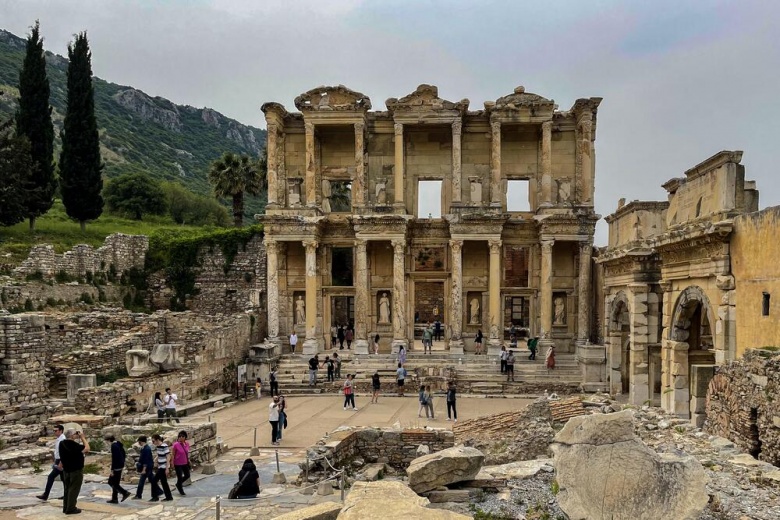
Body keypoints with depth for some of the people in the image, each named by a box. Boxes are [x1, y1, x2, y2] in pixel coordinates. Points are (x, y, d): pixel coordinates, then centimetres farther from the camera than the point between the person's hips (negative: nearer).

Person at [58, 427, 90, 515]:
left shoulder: (62, 443, 4)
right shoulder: (73, 444, -23)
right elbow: (87, 448, -20)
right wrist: (82, 437, -15)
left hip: (66, 469, 9)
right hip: (76, 469, -9)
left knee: (67, 489, 15)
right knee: (74, 489, -2)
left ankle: (66, 507, 20)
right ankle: (71, 509, -1)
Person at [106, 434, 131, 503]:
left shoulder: (113, 446, -19)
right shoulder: (119, 444, 9)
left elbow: (114, 458, -22)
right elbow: (124, 454, 16)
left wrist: (112, 470, -19)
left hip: (116, 467, -9)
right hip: (120, 466, 9)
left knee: (111, 482, 0)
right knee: (115, 482, 15)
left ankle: (125, 492, -6)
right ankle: (114, 499, 20)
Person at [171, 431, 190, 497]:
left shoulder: (187, 444, -5)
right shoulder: (176, 445, -20)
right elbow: (173, 454, -12)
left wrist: (188, 460, 11)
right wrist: (172, 464, -11)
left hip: (185, 463, 6)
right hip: (178, 464, -6)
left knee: (187, 475, 15)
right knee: (180, 477, 5)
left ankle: (178, 484, 42)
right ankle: (181, 491, 26)